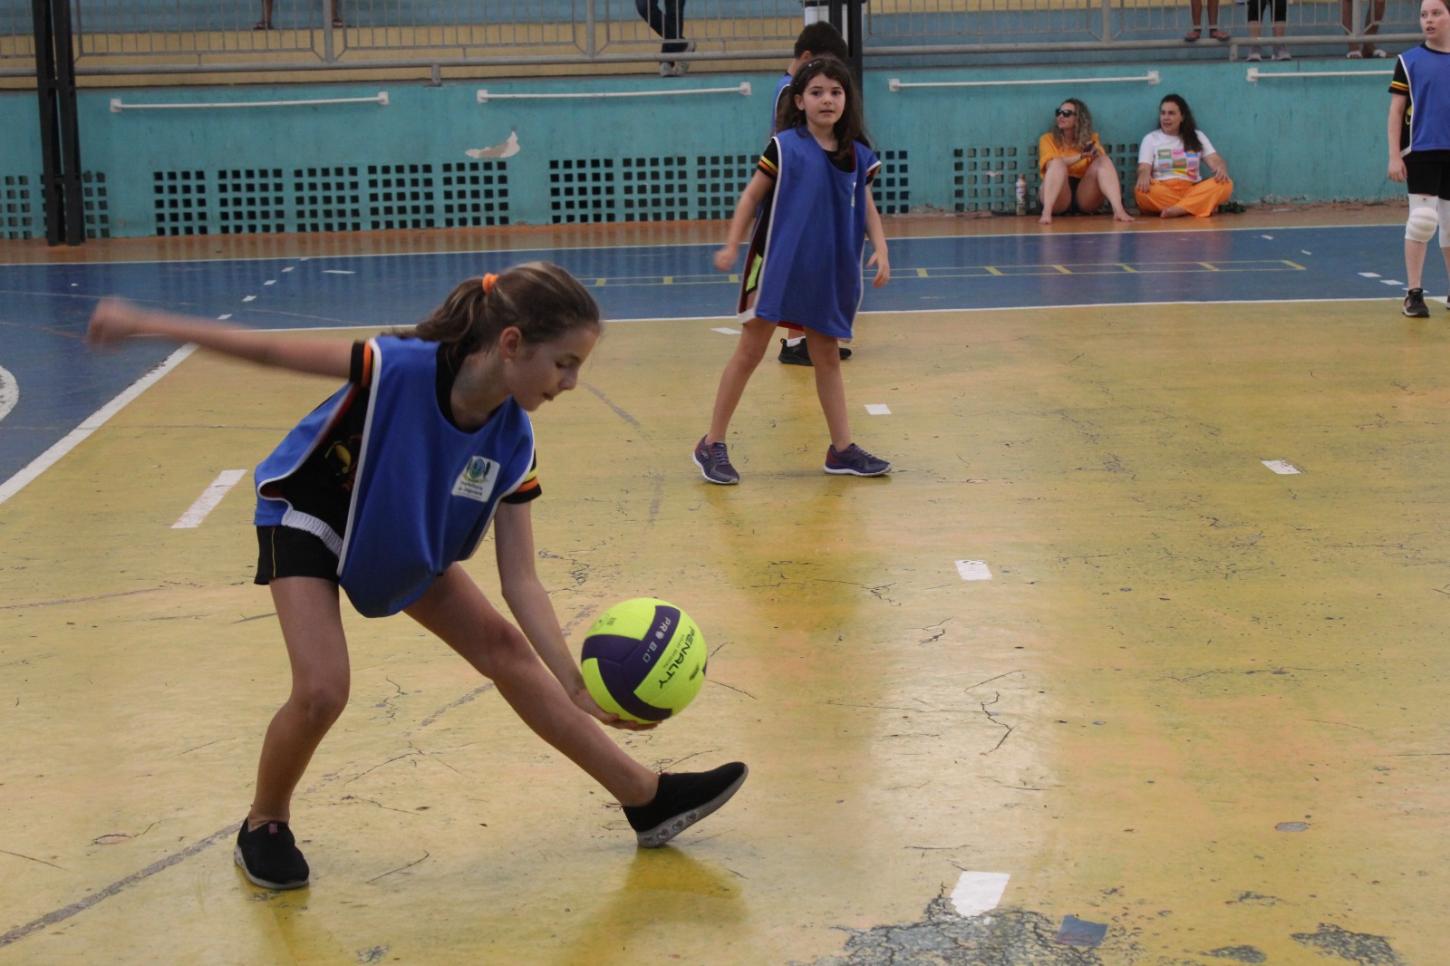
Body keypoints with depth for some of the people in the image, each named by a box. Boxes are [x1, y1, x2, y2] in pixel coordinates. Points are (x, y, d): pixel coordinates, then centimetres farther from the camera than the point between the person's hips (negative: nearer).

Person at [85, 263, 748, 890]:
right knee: (322, 692, -21)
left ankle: (648, 799, 12)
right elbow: (268, 350, -26)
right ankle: (264, 825, 10)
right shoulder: (397, 368, -38)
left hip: (407, 541, 5)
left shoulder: (512, 443, -22)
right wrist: (144, 323, -23)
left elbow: (520, 583, -18)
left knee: (505, 649, 2)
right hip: (308, 519, -5)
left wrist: (579, 689, -24)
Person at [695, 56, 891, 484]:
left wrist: (880, 248, -4)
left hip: (827, 271, 4)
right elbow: (751, 195, -3)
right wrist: (731, 245, -8)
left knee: (827, 356, 12)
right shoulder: (784, 147, -8)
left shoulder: (858, 155, 3)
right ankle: (712, 445, 7)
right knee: (751, 350, -1)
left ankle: (842, 449, 19)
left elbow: (867, 208, 10)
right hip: (776, 264, -4)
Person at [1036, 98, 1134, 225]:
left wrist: (1096, 155, -21)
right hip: (1058, 197, -2)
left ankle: (1118, 210, -41)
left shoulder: (1091, 139, 17)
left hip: (1085, 196, 2)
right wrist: (1081, 156, -19)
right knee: (1058, 163, -28)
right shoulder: (1047, 139, 11)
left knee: (1103, 160, -20)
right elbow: (1051, 164, -9)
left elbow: (1104, 164, 1)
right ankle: (1046, 213, -49)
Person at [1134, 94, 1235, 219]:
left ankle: (1179, 209, -43)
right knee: (1141, 191, -36)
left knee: (1225, 184, -25)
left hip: (1192, 192, 2)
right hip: (1161, 192, -2)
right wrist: (1144, 176, -27)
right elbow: (1144, 168, -1)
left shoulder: (1197, 137, 17)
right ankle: (1202, 206, -36)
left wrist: (1221, 169, -20)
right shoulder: (1151, 139, 12)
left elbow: (1215, 160, 6)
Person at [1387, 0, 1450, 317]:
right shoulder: (1409, 61, 1)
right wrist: (1394, 155, -7)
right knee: (1422, 220, -11)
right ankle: (1414, 293, -4)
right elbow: (1396, 111, 1)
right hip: (1421, 152, -3)